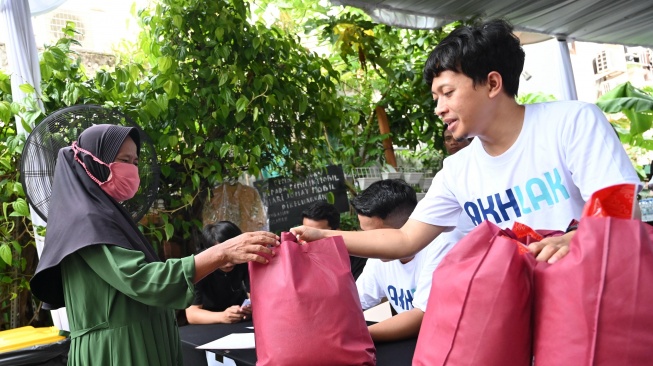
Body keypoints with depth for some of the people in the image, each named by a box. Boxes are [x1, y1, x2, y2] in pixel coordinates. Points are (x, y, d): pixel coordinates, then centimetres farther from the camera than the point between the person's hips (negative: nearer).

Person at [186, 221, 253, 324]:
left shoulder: (245, 261, -16)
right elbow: (191, 314, -27)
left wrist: (253, 307, -39)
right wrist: (222, 317, -43)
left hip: (239, 324, 2)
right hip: (207, 326, -2)